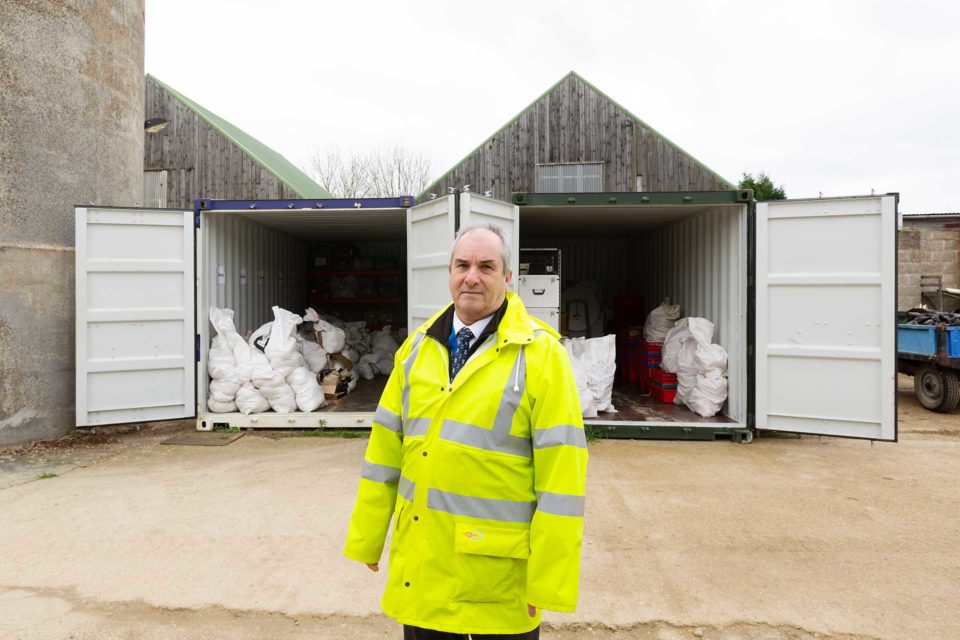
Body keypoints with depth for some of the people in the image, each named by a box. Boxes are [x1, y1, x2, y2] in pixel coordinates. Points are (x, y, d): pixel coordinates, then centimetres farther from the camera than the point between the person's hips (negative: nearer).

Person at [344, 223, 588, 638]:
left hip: (498, 568, -4)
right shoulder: (418, 346, 3)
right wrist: (367, 537, 9)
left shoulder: (541, 354, -13)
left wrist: (550, 581, -12)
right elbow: (386, 445, 6)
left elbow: (561, 472, -14)